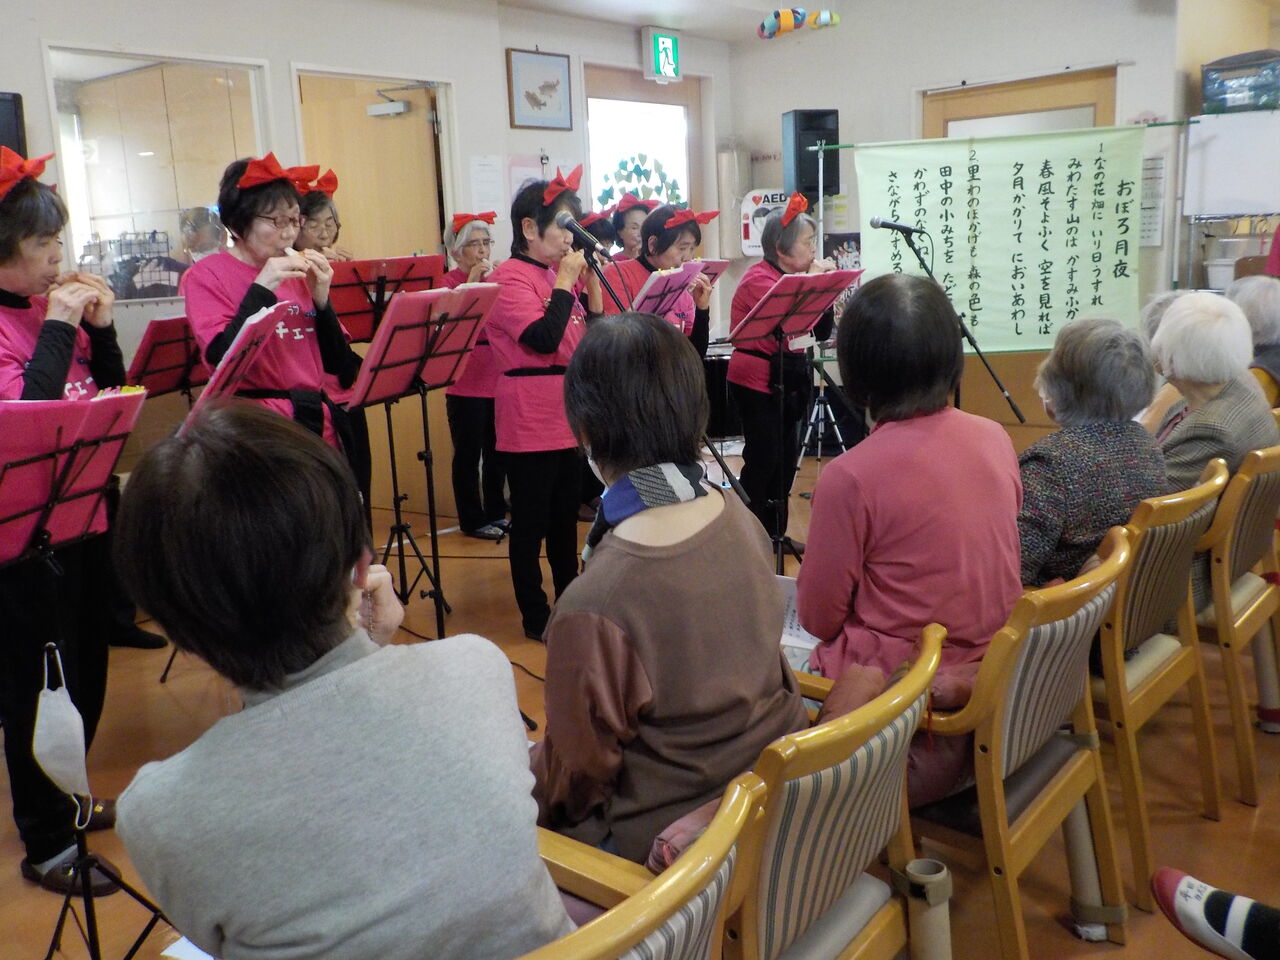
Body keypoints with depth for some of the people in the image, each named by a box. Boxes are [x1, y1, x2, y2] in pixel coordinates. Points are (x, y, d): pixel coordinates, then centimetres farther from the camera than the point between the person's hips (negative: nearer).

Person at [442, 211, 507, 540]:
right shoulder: (448, 281, -3)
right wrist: (472, 282, -18)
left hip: (499, 378, 5)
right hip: (466, 383, -5)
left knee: (497, 451, 12)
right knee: (468, 454, 1)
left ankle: (496, 512, 25)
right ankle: (472, 520, 11)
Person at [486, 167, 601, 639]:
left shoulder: (560, 275, 11)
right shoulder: (509, 278, -11)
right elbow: (543, 339, -24)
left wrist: (590, 285, 2)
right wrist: (565, 281, -15)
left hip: (568, 416, 8)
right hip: (530, 420, -8)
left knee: (565, 515, 17)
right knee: (531, 520, 3)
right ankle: (535, 615, 14)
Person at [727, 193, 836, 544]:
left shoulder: (793, 277, 12)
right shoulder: (759, 278, -13)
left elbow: (822, 332, 10)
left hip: (788, 379, 8)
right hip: (756, 381, -8)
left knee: (785, 459, 10)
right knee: (762, 459, -9)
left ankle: (775, 533, 20)